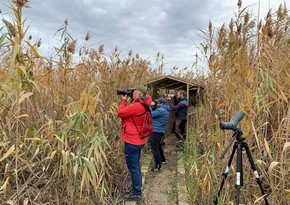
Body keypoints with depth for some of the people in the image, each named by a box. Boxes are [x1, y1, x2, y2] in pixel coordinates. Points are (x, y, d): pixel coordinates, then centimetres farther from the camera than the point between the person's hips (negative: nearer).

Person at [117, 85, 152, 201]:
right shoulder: (143, 105, 7)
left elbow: (120, 113, -15)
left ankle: (136, 193, 15)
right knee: (136, 166, 20)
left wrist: (124, 101, -3)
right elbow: (129, 111, 15)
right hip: (138, 140, 10)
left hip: (132, 142, -10)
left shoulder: (136, 106, -23)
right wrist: (127, 101, 7)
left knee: (133, 167, 2)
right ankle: (136, 189, 34)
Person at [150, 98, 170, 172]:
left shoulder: (161, 110, -17)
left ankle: (158, 166, -5)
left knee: (154, 148, -7)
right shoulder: (165, 110, 16)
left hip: (156, 131, -11)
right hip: (160, 131, 11)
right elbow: (155, 114, 13)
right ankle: (162, 159, 43)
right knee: (158, 146, 27)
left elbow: (151, 115, -18)